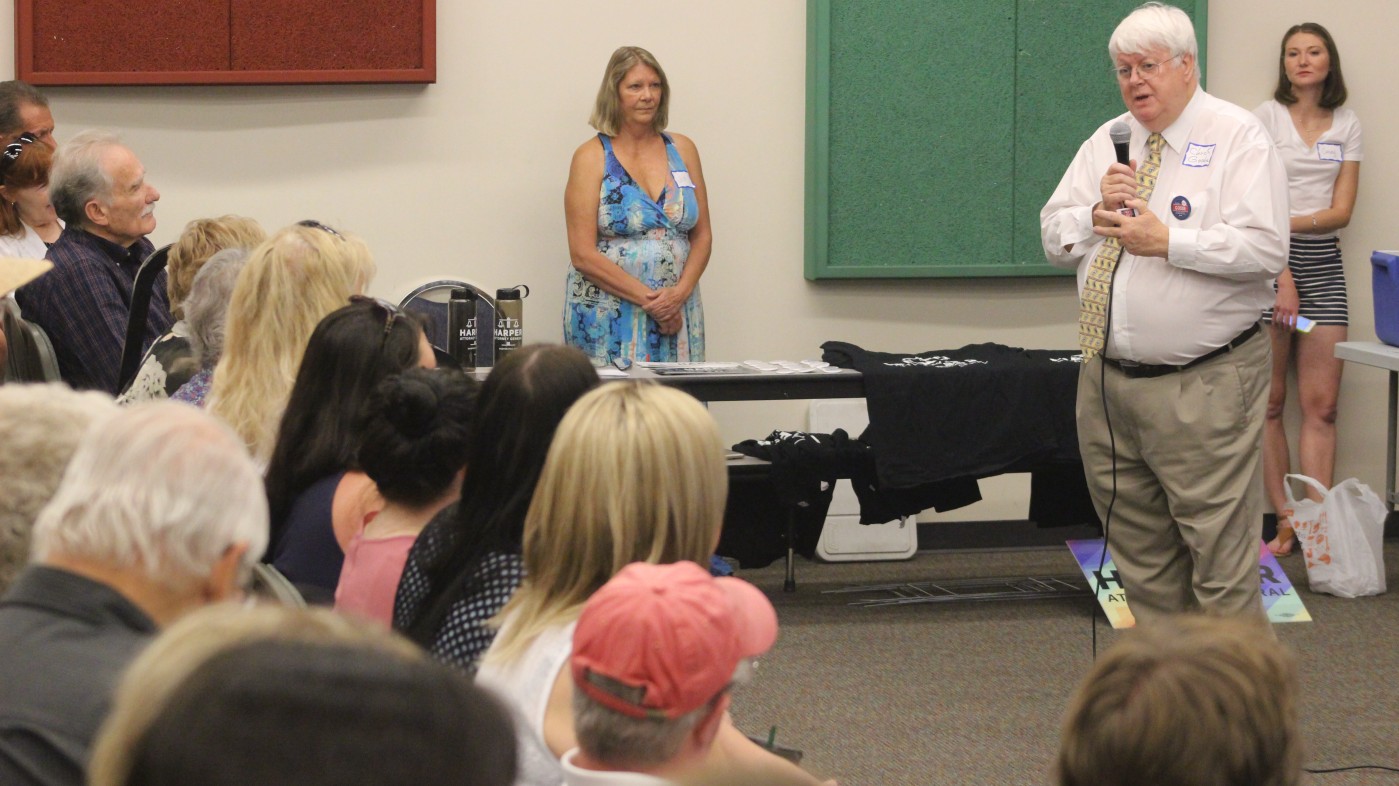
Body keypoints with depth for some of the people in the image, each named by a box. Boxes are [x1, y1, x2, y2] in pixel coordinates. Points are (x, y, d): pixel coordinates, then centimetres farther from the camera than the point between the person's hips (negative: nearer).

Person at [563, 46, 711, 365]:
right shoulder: (592, 157, -1)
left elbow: (702, 237, 11)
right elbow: (583, 255, -8)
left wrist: (680, 292, -7)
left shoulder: (682, 150, 11)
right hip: (608, 321, -3)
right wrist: (648, 299, -14)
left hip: (675, 314, 3)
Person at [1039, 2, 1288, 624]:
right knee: (1139, 550, 13)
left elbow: (1265, 248, -16)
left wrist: (1167, 240, -20)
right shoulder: (1106, 143, 14)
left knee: (1219, 550, -5)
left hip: (1202, 389, -6)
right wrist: (1098, 214, -7)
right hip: (1108, 380, 6)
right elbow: (1055, 237, 12)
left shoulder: (1238, 138, -5)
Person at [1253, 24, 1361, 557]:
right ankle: (1285, 522, 1)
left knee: (1321, 405, -2)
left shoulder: (1348, 126, 10)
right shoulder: (1268, 116, 1)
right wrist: (1283, 278, -14)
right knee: (1271, 401, -2)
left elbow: (1341, 212, 2)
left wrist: (1289, 222, -14)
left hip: (1324, 263, 3)